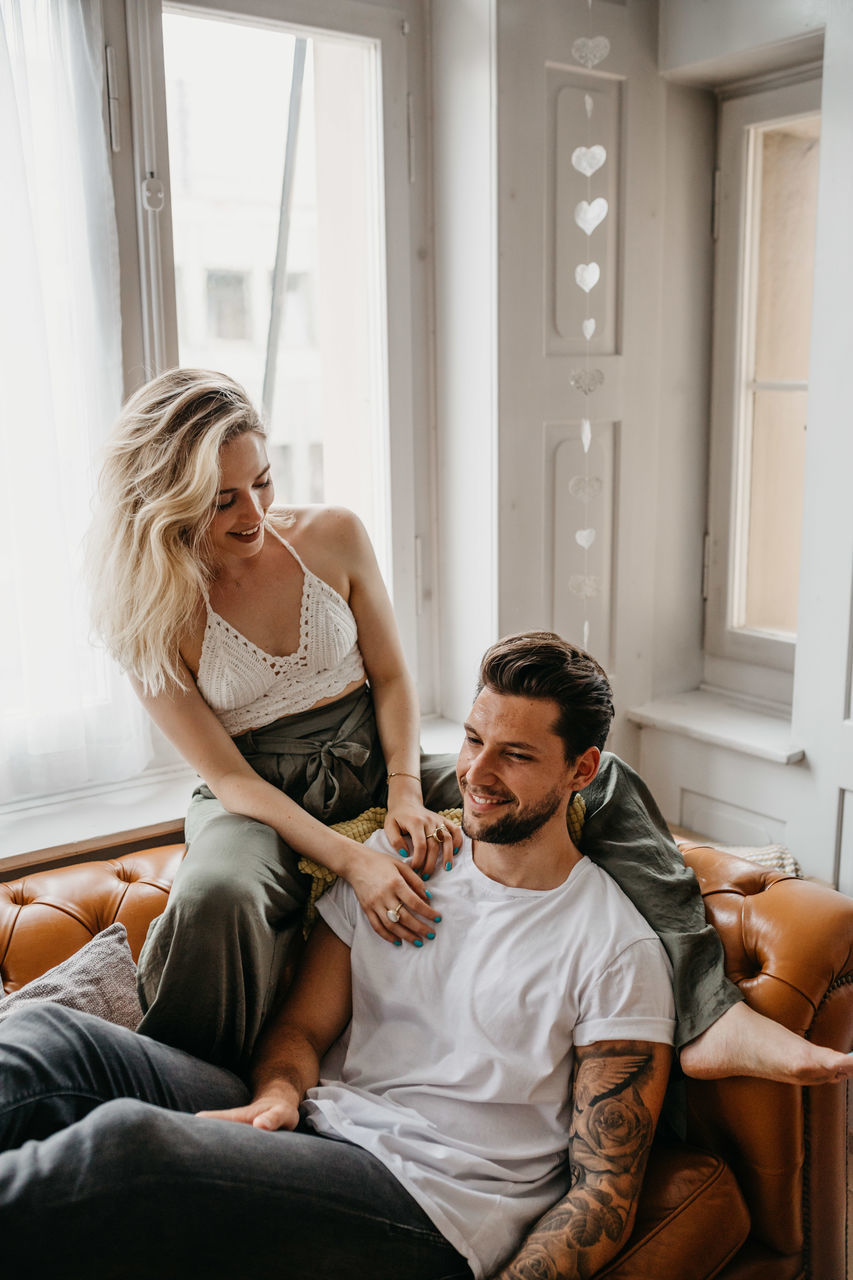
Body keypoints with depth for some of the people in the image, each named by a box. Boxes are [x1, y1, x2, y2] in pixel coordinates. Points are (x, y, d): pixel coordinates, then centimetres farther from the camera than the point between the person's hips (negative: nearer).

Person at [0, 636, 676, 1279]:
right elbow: (304, 1025, 11)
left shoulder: (619, 949, -5)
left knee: (129, 1140, -31)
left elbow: (605, 1193, -5)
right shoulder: (393, 853, 11)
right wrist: (280, 1096, -12)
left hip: (430, 1199, -5)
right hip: (313, 1128, 6)